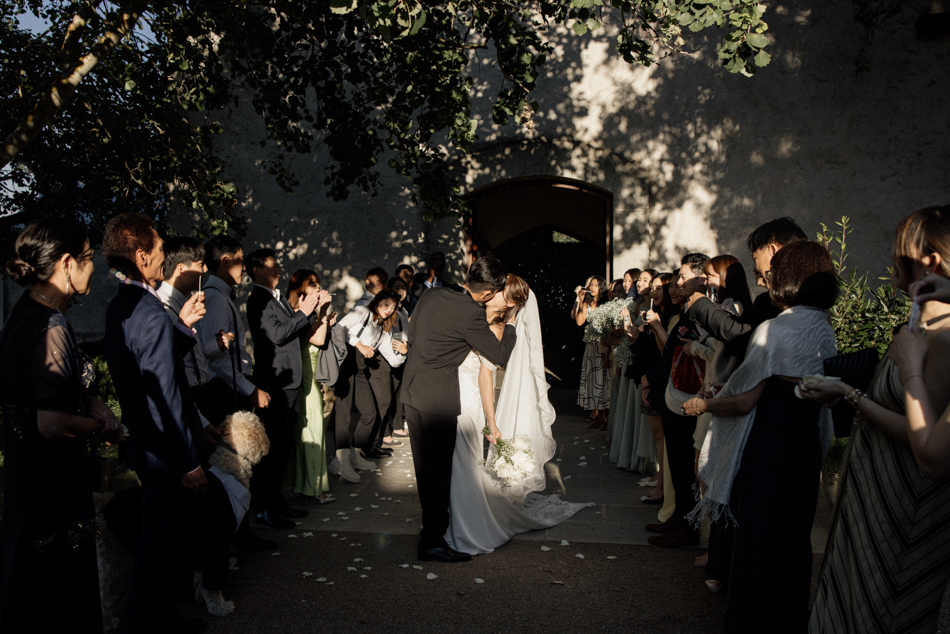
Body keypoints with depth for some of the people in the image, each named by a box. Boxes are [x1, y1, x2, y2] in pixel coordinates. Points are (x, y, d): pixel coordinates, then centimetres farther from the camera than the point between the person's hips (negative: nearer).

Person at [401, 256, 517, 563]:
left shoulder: (430, 295, 4)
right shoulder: (471, 315, -18)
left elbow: (411, 334, 18)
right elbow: (500, 356, -8)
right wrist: (511, 324, 6)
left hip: (412, 390, 8)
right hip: (438, 399, -8)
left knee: (424, 465, 20)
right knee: (438, 469, 2)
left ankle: (431, 522, 36)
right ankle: (432, 541, 11)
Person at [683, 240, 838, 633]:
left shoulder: (775, 329, -18)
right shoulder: (825, 331, 6)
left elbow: (744, 400, -18)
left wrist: (703, 405, -1)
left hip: (769, 447, -8)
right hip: (807, 446, 8)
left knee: (758, 539, 6)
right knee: (792, 540, 20)